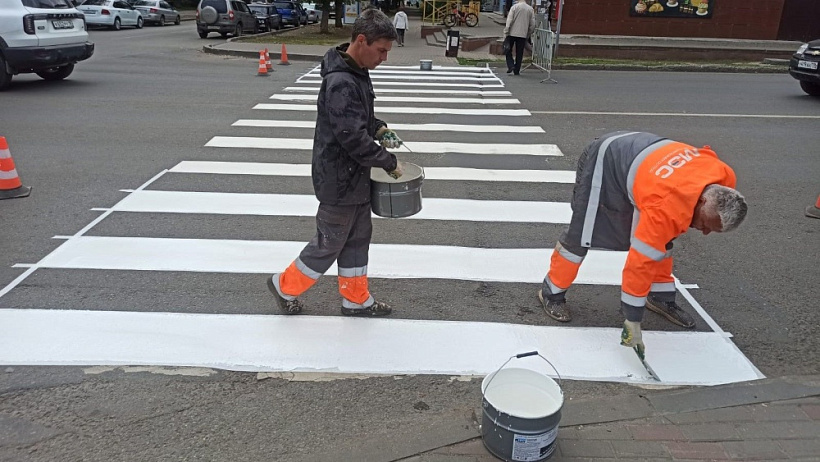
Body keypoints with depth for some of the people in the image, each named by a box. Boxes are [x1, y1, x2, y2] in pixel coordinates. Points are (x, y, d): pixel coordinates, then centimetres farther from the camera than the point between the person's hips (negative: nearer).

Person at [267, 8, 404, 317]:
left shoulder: (358, 72, 5)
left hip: (355, 176, 9)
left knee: (358, 237, 17)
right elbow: (353, 138, -29)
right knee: (329, 243, 7)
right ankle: (285, 287, 27)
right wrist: (389, 162, -18)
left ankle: (356, 300, 31)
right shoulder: (340, 83, -26)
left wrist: (379, 129, 3)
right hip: (339, 179, -9)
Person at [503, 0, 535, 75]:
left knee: (508, 51, 12)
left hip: (512, 33, -2)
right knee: (519, 53, 8)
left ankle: (510, 66, -3)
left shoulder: (515, 7, -3)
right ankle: (516, 71, 10)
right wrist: (528, 35, 16)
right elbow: (532, 25, 5)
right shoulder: (530, 9, 4)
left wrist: (505, 33, -7)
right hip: (523, 35, 2)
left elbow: (509, 20, -10)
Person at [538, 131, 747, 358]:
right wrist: (633, 320, -27)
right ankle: (552, 292, 12)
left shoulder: (724, 177, -17)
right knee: (582, 234, -6)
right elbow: (641, 262, -34)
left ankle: (660, 297, 22)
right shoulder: (667, 208, -39)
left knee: (661, 240, 6)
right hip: (603, 161, -8)